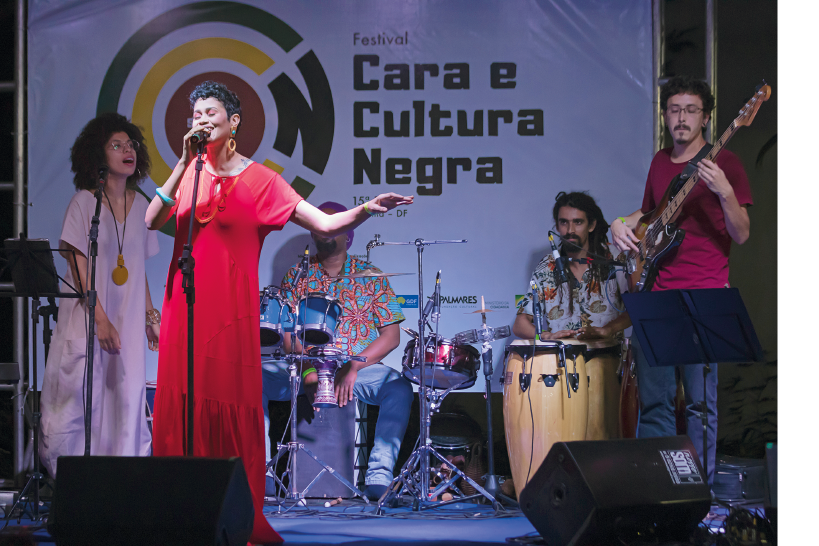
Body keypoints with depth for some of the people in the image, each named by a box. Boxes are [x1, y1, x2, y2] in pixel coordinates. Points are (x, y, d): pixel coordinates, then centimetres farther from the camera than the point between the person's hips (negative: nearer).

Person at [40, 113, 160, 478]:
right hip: (87, 318, -4)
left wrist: (150, 315, 12)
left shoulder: (140, 205, 10)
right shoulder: (84, 202, -5)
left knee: (127, 402, 1)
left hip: (128, 320, 4)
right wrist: (101, 320, -16)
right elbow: (79, 267, -9)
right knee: (78, 399, -6)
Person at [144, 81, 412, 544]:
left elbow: (326, 224, -5)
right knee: (182, 406, 2)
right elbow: (152, 221, -4)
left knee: (230, 412, -5)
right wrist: (185, 164, -10)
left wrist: (368, 209, -23)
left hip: (229, 313, -4)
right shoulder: (190, 172, 11)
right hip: (185, 307, 4)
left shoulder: (259, 180, 0)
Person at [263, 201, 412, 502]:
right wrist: (308, 370, -16)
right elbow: (285, 332, 2)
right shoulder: (296, 276, 11)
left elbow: (391, 334, 1)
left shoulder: (370, 277, 8)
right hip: (305, 368, 1)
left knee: (399, 387, -31)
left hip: (360, 369, -1)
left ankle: (379, 476, -32)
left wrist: (353, 366, -14)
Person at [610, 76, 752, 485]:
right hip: (654, 295, 6)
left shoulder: (723, 163, -2)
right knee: (653, 399, 8)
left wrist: (724, 193, -24)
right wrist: (623, 224, 10)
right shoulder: (660, 162, 16)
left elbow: (741, 235, -6)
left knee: (700, 400, -4)